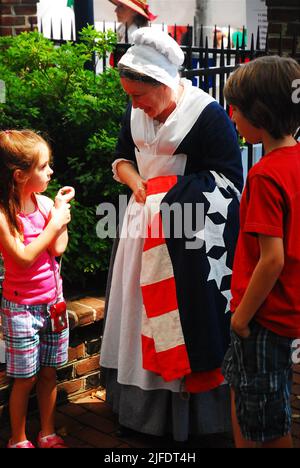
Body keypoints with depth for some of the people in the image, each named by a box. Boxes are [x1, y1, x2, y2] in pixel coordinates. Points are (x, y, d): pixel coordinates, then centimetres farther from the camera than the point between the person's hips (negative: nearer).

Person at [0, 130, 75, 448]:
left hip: (52, 301, 5)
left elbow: (57, 249, -9)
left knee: (48, 372, 16)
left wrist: (61, 208, -11)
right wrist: (55, 223, -19)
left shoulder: (44, 203, -3)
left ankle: (48, 434, 32)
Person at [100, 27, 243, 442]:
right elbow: (122, 158, 17)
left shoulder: (207, 113, -15)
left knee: (184, 315, 1)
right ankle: (142, 401, 28)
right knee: (140, 310, 12)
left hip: (190, 234, -7)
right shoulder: (135, 113, 5)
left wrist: (174, 189, -17)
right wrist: (138, 184, -4)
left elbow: (229, 177, -14)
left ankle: (187, 413, 17)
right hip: (144, 222, 7)